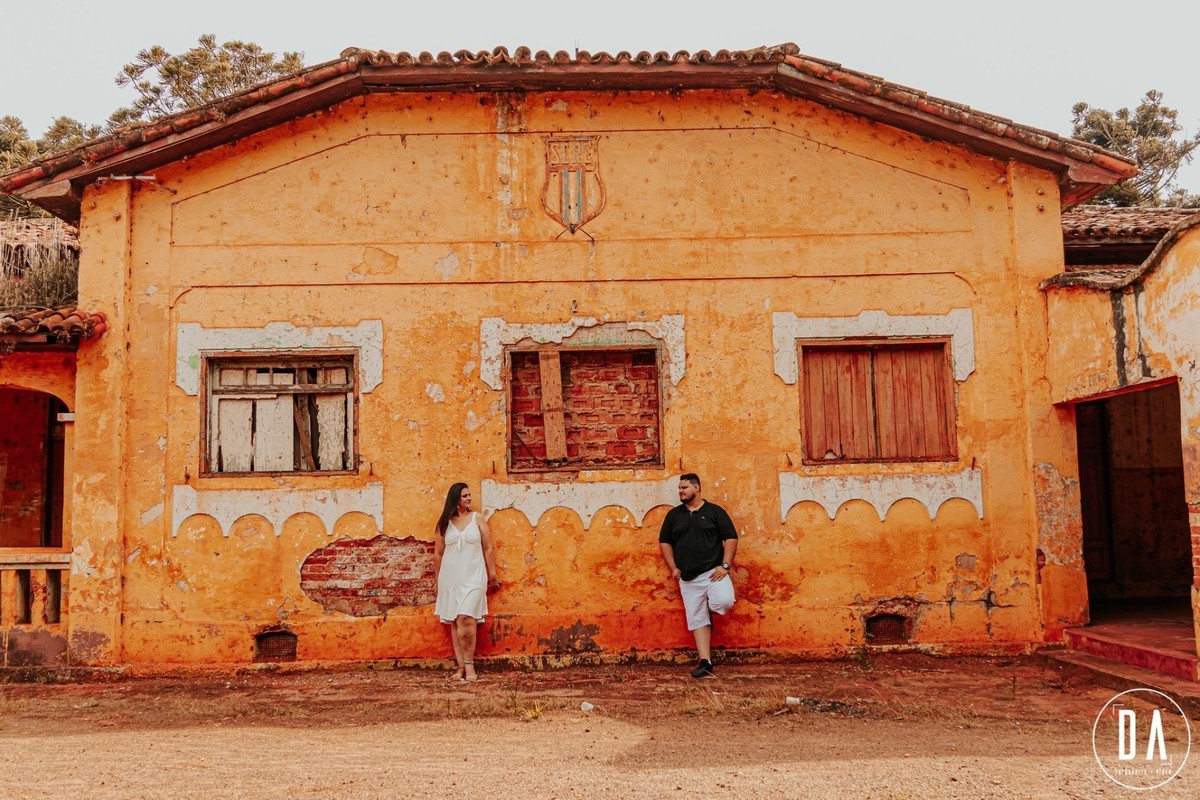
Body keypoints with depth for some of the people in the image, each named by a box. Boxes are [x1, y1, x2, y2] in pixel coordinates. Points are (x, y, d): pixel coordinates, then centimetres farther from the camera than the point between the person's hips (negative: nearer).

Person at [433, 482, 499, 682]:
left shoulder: (478, 519, 3)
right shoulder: (444, 523, 5)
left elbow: (488, 549, 5)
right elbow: (438, 554, 11)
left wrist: (492, 574, 4)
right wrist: (438, 580, 13)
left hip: (473, 578, -2)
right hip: (450, 579, 2)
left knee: (465, 619, -17)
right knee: (454, 622, 3)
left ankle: (468, 663, -7)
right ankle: (460, 665, 8)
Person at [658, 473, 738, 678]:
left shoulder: (715, 511, 1)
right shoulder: (673, 515, 10)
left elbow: (731, 538, -1)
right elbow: (664, 542, 15)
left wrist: (725, 565, -11)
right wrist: (673, 568, 4)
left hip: (713, 572, -3)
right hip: (688, 578, 3)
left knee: (724, 601, -28)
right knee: (697, 620, 2)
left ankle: (710, 608, 6)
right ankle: (705, 662, 7)